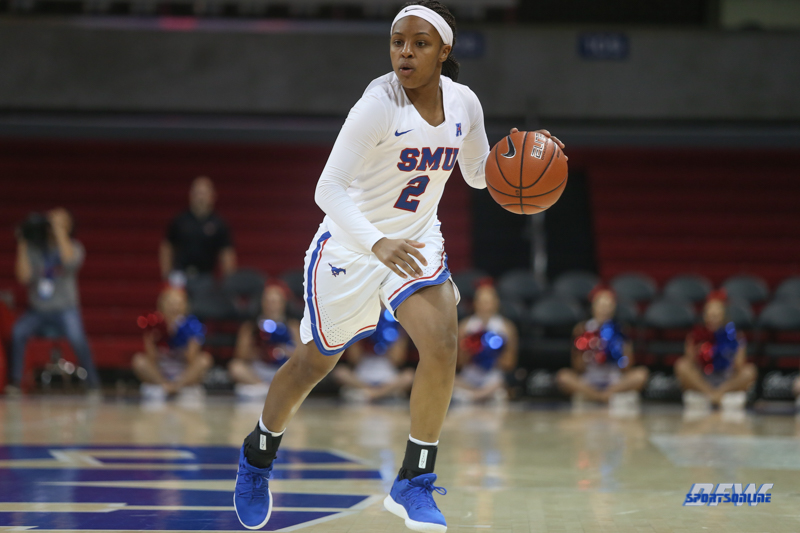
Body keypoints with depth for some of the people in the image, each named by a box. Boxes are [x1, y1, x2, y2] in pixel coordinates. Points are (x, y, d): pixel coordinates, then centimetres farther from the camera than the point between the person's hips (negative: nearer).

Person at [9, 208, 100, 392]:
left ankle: (93, 384, -18)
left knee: (77, 338, -29)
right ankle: (15, 382, -14)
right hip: (37, 309, 2)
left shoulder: (74, 247, -2)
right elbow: (24, 277, -9)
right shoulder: (34, 249, 1)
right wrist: (22, 246, -12)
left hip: (64, 309, -2)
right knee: (18, 332, -25)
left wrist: (60, 230, -23)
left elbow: (70, 260, -26)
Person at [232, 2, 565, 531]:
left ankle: (415, 483, -7)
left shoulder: (464, 103, -8)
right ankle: (258, 454, 41)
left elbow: (479, 173, 10)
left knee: (442, 343, -20)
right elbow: (328, 188, -32)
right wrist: (377, 243, -47)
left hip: (417, 238, 4)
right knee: (315, 361, 12)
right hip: (351, 243, -4)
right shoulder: (378, 105, -26)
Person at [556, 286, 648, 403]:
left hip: (615, 382, 1)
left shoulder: (620, 331, 2)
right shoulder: (582, 330, 0)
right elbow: (578, 370, -2)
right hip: (587, 382, -1)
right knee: (563, 376, -31)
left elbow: (626, 371, -2)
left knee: (641, 374, -27)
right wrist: (581, 352, -19)